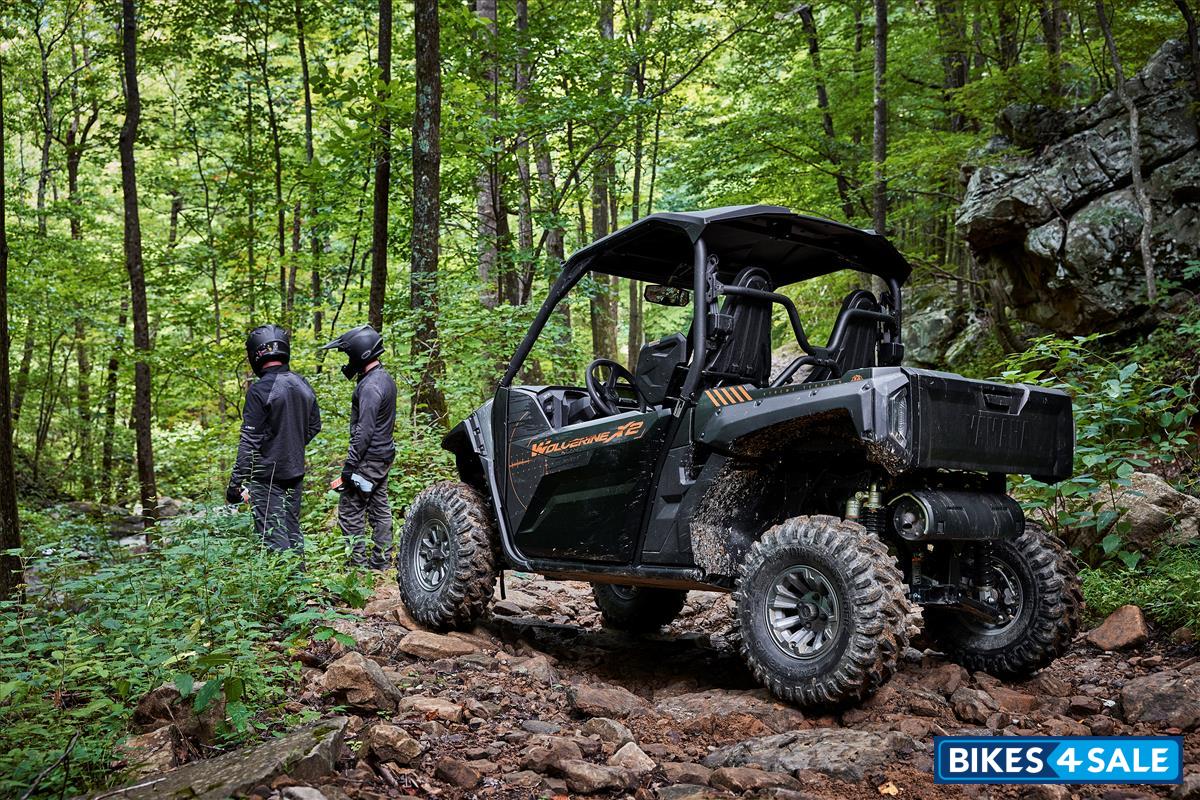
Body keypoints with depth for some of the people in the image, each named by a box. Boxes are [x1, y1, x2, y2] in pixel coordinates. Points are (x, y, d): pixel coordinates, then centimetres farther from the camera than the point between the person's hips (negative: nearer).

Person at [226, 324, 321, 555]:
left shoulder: (260, 390, -17)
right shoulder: (302, 385, 5)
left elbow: (249, 442, -17)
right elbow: (314, 426, 16)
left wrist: (237, 481, -13)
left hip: (266, 475, -7)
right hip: (295, 471, 7)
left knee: (273, 534, -2)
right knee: (292, 529, 16)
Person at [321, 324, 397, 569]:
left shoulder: (370, 386, -19)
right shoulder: (385, 378, 12)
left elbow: (364, 431, -23)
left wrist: (349, 464, -20)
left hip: (368, 459, -10)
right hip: (384, 456, 10)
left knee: (350, 512, -3)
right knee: (380, 510, 13)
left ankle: (359, 564, -1)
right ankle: (381, 562, 19)